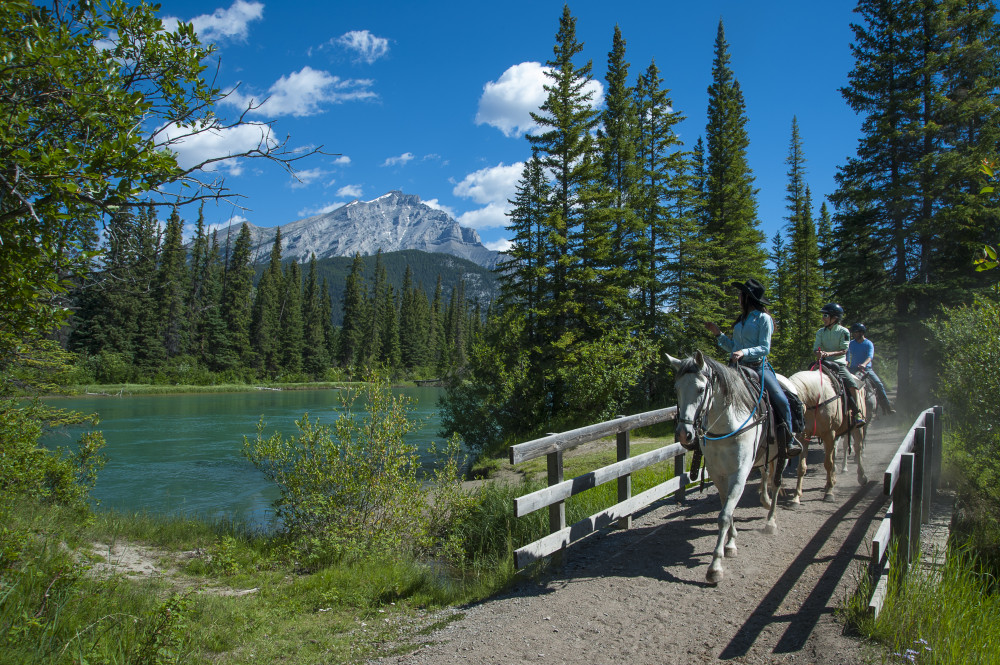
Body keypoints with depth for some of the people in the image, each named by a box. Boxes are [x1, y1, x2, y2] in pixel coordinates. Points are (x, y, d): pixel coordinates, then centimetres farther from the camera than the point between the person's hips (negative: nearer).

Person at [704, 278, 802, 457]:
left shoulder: (763, 318, -2)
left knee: (781, 400, -19)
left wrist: (744, 352, -25)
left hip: (758, 367, -6)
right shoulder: (742, 320, 18)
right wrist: (718, 334, 13)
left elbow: (765, 348, -10)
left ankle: (789, 441, 0)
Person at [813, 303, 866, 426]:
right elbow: (816, 348, 2)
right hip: (824, 364, 3)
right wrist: (818, 354, -22)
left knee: (853, 384, -22)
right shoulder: (820, 332, 11)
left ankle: (857, 414, -17)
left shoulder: (843, 332, 1)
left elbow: (844, 350, -8)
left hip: (839, 364, -3)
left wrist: (829, 353, -24)